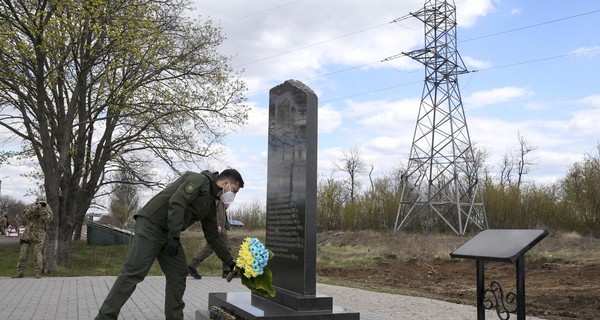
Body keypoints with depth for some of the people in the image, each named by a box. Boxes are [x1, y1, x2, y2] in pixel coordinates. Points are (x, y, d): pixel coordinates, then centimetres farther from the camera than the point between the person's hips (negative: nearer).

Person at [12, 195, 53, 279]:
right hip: (27, 234, 2)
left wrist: (42, 209, -28)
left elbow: (48, 220, -19)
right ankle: (19, 272, 12)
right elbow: (25, 214, -17)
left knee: (38, 254, -5)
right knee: (22, 253, 3)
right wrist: (35, 208, -29)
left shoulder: (47, 208, -5)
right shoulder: (31, 206, 0)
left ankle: (38, 273, 3)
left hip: (39, 235, -2)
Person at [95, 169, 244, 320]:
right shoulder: (198, 180, -11)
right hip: (150, 224, -9)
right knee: (134, 272, -13)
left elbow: (213, 236, 19)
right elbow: (176, 203, -23)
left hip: (169, 233, 9)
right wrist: (174, 237, -25)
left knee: (178, 274, 4)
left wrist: (230, 262, 18)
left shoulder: (210, 204, 15)